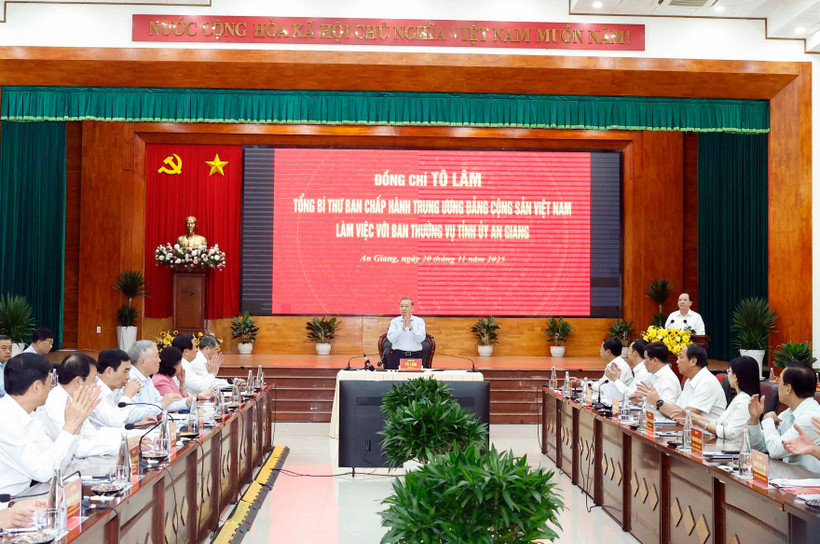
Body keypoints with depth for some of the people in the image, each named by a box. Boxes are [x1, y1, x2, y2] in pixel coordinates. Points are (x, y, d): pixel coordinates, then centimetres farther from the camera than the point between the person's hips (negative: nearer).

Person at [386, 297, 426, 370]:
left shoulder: (419, 321, 8)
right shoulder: (394, 322, 9)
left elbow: (421, 339, -6)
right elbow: (391, 339, -5)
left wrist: (410, 326, -13)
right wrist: (402, 327, -11)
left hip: (415, 355, 0)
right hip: (398, 355, 0)